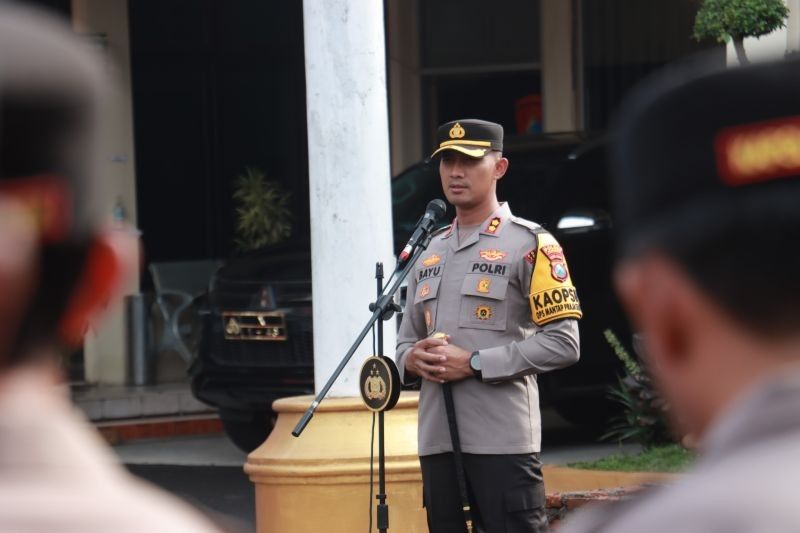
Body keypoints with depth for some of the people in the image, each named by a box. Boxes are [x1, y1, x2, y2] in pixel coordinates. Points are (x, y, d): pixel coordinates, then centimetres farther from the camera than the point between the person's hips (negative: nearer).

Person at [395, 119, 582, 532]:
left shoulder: (529, 245, -2)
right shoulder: (430, 252, 20)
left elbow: (563, 343, -10)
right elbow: (405, 340, 26)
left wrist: (473, 363, -15)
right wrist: (413, 359, 0)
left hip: (503, 440, -7)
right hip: (437, 438, 7)